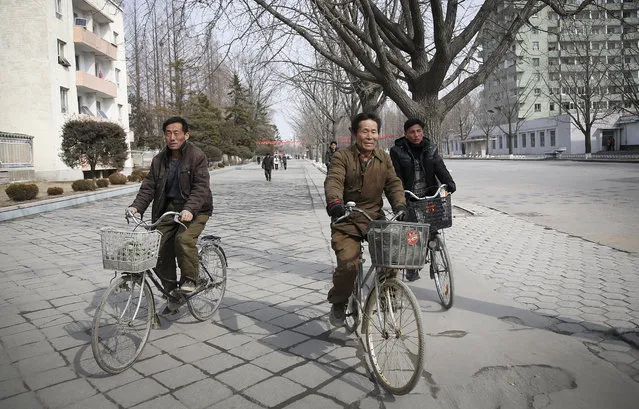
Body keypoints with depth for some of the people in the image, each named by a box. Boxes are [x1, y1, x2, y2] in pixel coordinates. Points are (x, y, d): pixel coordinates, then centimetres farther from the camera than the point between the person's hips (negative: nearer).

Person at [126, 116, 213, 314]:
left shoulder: (197, 156, -11)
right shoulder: (159, 159, 7)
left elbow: (201, 187, -21)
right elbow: (149, 186, 3)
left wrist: (189, 209, -36)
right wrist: (136, 206, -14)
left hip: (194, 209, -5)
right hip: (168, 208, 6)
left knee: (184, 239, -31)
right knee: (161, 252, 1)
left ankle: (190, 279, -7)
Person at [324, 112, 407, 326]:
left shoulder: (384, 158, 11)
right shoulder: (342, 157, -4)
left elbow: (393, 183, 1)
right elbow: (334, 181, -19)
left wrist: (399, 205, -19)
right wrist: (335, 202, -40)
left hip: (375, 218, 4)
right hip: (347, 221, -4)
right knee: (348, 264, -19)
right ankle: (338, 303, 10)